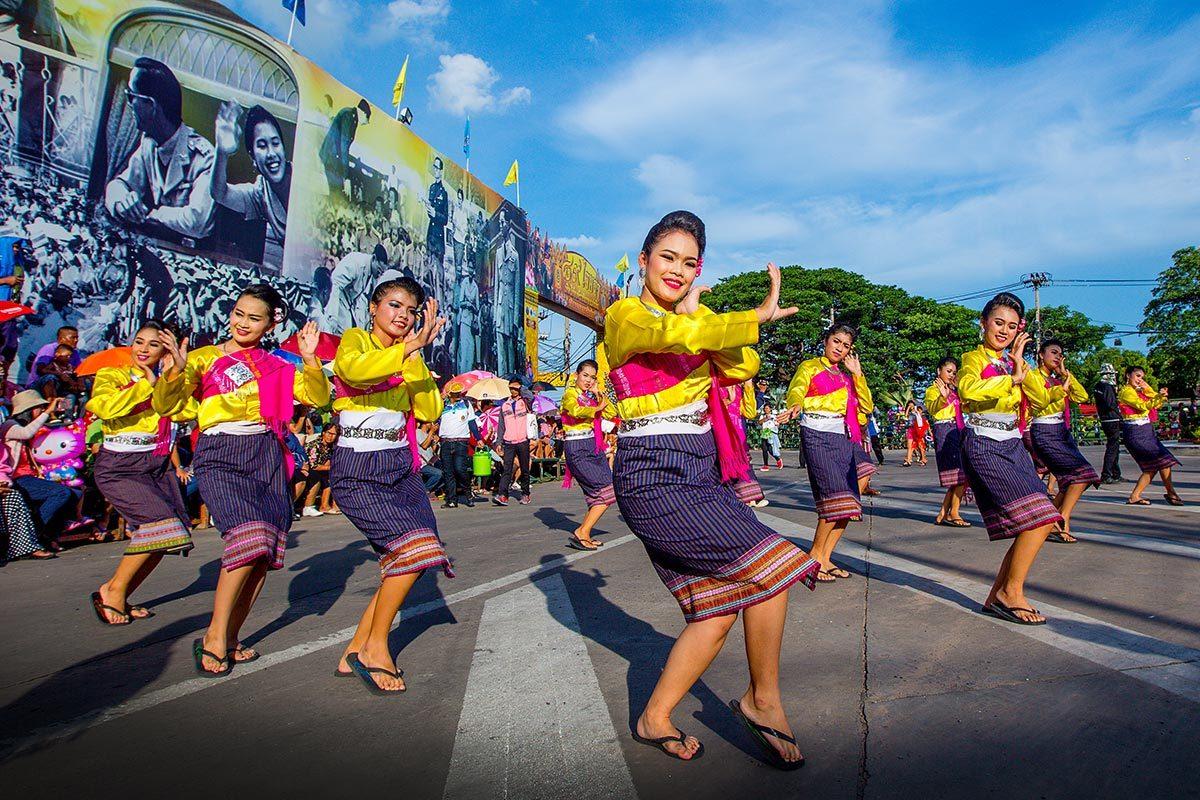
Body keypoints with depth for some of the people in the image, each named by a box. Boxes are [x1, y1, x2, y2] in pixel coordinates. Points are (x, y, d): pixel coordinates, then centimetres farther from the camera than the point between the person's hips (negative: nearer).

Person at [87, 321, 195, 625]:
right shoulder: (110, 375, 1)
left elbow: (190, 411, -7)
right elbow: (104, 407, -22)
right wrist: (146, 383, -11)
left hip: (158, 465, 5)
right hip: (119, 467, -5)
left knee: (159, 537, -2)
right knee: (159, 519, -21)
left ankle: (120, 597, 14)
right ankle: (114, 589, -3)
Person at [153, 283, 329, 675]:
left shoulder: (276, 366, 15)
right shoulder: (204, 359, 7)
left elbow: (318, 397, 5)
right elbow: (165, 406, -1)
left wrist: (310, 359, -8)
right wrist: (176, 371, -19)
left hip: (266, 455, 4)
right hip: (220, 455, -4)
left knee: (263, 550, -1)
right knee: (248, 537, -21)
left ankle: (230, 638, 14)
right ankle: (214, 636, -5)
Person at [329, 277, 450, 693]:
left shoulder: (410, 357, 16)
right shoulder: (355, 340, 0)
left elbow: (429, 412, 0)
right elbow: (353, 369, -27)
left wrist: (416, 356, -6)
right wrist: (407, 347, -26)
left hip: (402, 467, 7)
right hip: (358, 470, -6)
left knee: (406, 561, -1)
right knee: (411, 546, -19)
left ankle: (356, 651, 14)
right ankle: (375, 648, -1)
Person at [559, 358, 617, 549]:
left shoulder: (590, 397, 18)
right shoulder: (570, 394, -5)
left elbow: (610, 414, 12)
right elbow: (576, 411, -27)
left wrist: (599, 394, 4)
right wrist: (598, 408, -12)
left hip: (594, 448, 8)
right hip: (578, 449, -8)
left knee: (597, 494, 4)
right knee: (607, 491, -12)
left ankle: (584, 535, 12)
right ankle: (581, 533, -9)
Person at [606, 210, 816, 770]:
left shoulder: (694, 318, 18)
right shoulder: (625, 315, -5)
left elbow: (742, 369, 4)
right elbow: (675, 336, -26)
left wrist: (696, 311, -2)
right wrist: (758, 316, -19)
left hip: (703, 469, 8)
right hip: (653, 474, -8)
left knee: (720, 606, 5)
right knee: (769, 565, -13)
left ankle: (654, 719, 20)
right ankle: (763, 700, 10)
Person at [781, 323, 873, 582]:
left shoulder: (848, 375, 24)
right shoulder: (809, 367, 7)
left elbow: (866, 406, 14)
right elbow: (796, 391, -13)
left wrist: (857, 373, 8)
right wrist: (796, 405, -36)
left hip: (844, 438, 7)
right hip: (817, 435, -7)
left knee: (848, 503, -1)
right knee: (836, 496, -18)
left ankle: (825, 558, 9)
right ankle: (815, 557, -7)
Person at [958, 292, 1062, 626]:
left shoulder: (1013, 363, 18)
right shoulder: (974, 357, -2)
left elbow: (1041, 399, 5)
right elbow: (968, 389, -26)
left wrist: (1021, 364, -3)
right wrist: (1011, 378, -16)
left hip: (1014, 445, 8)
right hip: (984, 446, -8)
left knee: (1038, 523, 2)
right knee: (1039, 519, -15)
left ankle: (998, 596, 12)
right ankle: (1012, 593, -1)